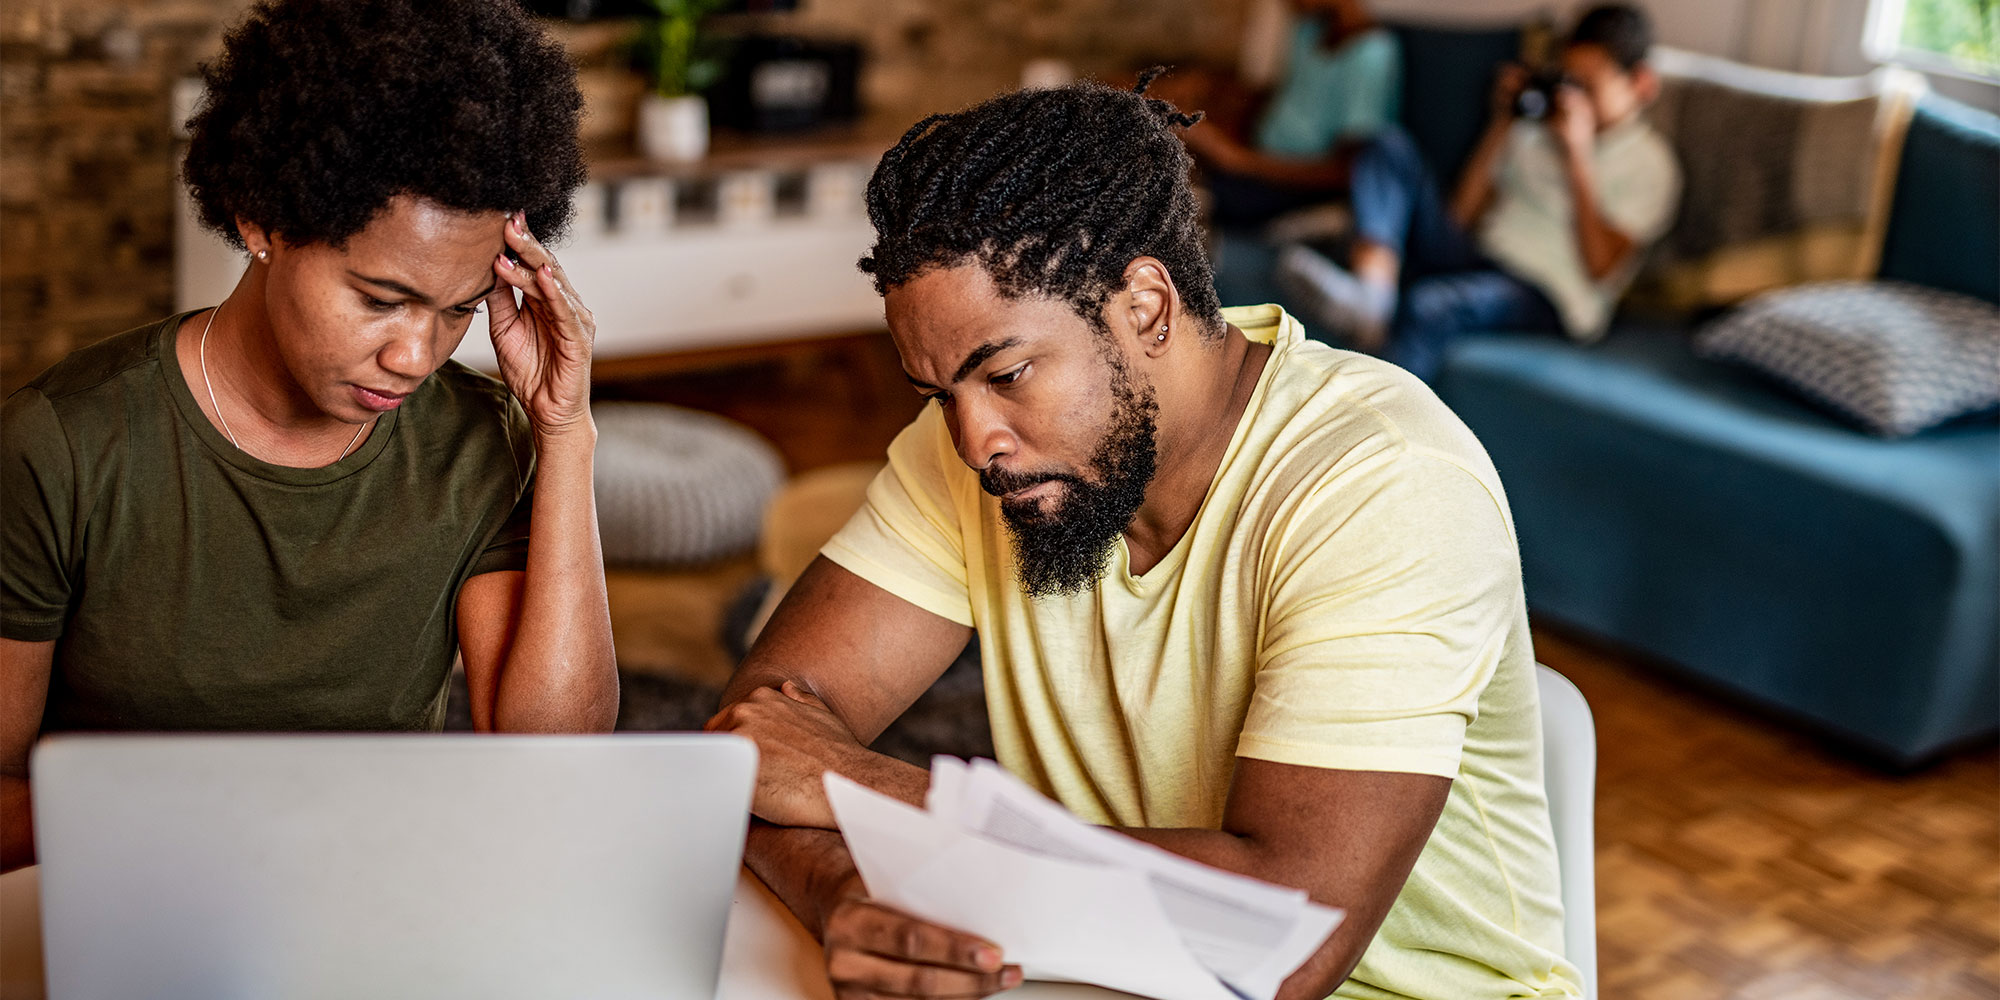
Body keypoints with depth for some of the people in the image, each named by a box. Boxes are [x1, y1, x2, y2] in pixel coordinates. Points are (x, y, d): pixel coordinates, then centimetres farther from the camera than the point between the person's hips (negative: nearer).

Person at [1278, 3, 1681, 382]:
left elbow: (1599, 266, -12)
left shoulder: (1648, 163, 2)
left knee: (1430, 304, -41)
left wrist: (1577, 154, -13)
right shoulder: (1535, 130, 20)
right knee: (1390, 148, -11)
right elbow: (1461, 214, 14)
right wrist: (1502, 123, 9)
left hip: (1545, 296, -7)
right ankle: (1370, 296, -35)